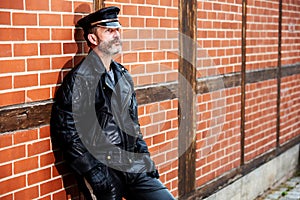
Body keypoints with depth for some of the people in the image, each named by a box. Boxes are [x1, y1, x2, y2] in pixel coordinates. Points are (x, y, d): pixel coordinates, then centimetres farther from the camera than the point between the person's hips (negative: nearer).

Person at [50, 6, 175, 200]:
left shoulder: (123, 76, 12)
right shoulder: (79, 79, -11)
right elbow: (67, 132, -14)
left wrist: (145, 159, 10)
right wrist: (96, 176, -16)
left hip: (133, 167, 6)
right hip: (102, 171, -6)